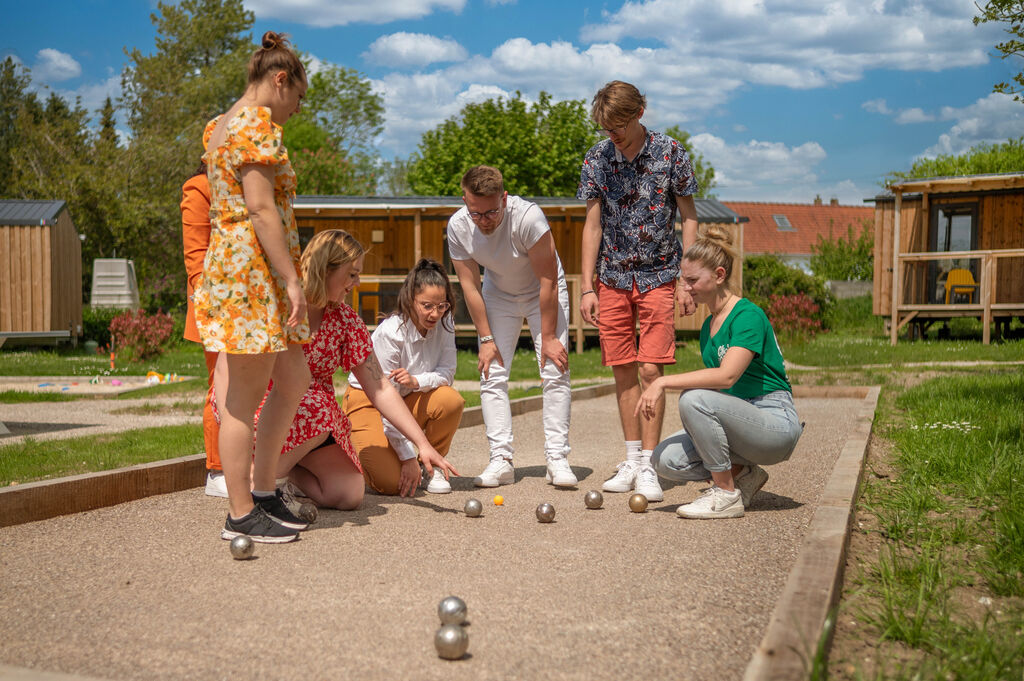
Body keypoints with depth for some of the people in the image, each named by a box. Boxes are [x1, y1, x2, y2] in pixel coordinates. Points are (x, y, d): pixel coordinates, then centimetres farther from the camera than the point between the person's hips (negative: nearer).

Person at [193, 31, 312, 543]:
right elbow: (261, 208, -19)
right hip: (252, 269, -10)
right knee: (246, 397, -4)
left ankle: (262, 488, 22)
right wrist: (292, 280, -19)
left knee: (294, 380, 16)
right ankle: (242, 515, 4)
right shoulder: (257, 125, -11)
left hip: (229, 264, 10)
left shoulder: (221, 126, 20)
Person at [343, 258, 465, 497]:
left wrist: (416, 381, -34)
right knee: (391, 482, -24)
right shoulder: (390, 332, -28)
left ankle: (434, 467, -4)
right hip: (368, 402, -5)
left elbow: (447, 372, -10)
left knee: (451, 400, -28)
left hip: (409, 399, 5)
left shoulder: (444, 322, -11)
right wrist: (408, 456, -27)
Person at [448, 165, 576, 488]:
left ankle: (557, 458, -8)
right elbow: (470, 284, -12)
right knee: (492, 374, -7)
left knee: (555, 373, -13)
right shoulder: (458, 226, -23)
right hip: (497, 294, 3)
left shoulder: (528, 216, -35)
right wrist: (486, 338, -12)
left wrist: (549, 338, -23)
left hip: (543, 292, -3)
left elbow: (548, 281, -27)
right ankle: (501, 460, -4)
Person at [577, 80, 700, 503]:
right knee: (623, 370, 6)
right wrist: (588, 287, -1)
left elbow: (689, 218, 0)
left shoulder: (669, 153, -5)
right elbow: (593, 225, 4)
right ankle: (632, 460, 17)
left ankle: (649, 467, -3)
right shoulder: (597, 158, 1)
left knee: (650, 369, -9)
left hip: (658, 277, -3)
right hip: (613, 279, 3)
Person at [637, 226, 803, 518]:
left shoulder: (749, 315, -15)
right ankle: (742, 474, 7)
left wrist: (663, 382, -28)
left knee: (694, 398, -31)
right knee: (666, 459, -12)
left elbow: (727, 376, -30)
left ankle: (727, 496, -17)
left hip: (775, 423, -8)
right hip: (741, 422, 8)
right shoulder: (708, 326, 13)